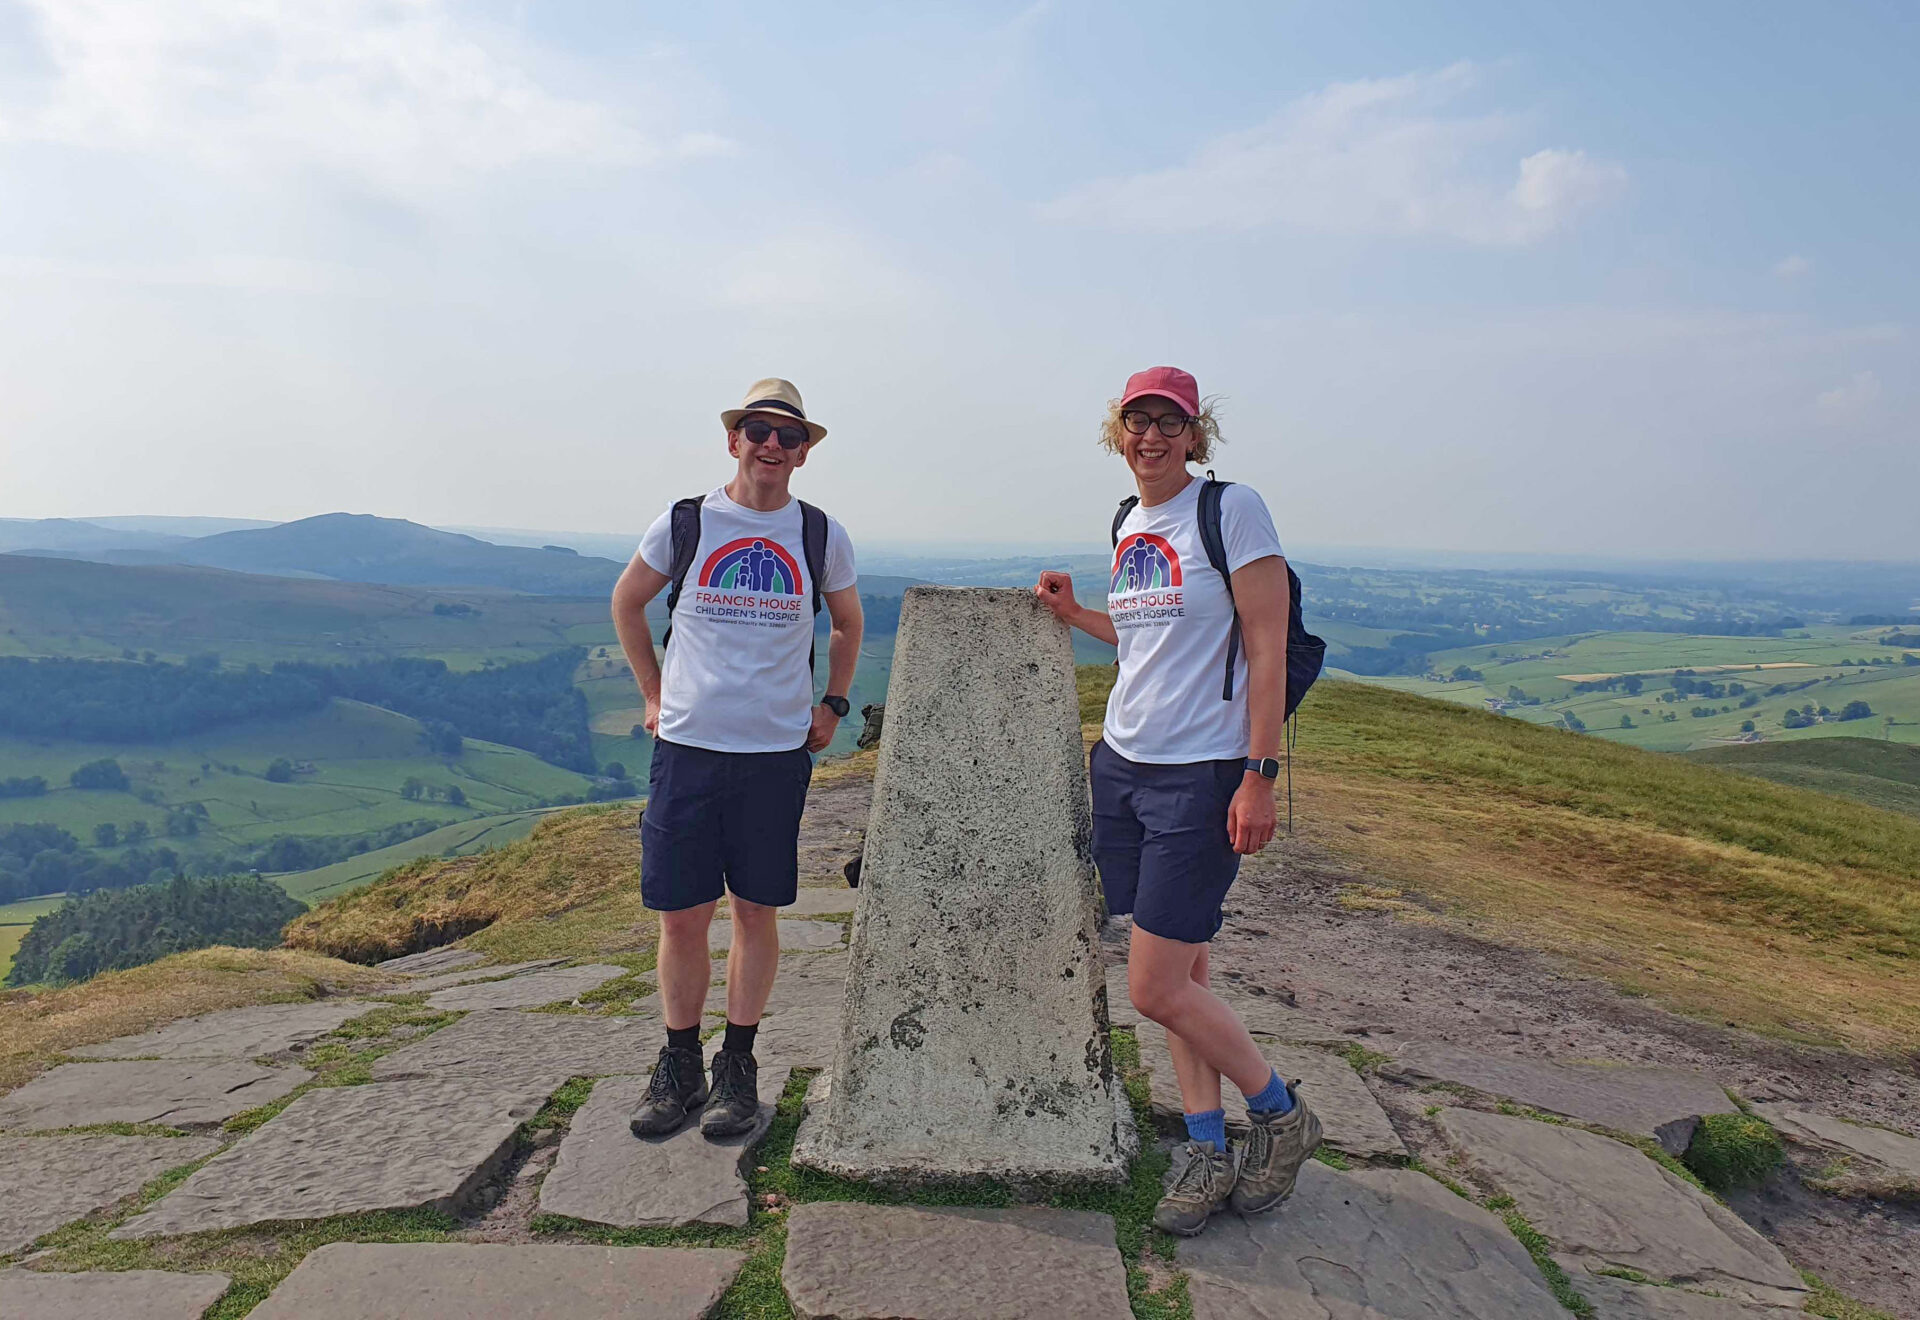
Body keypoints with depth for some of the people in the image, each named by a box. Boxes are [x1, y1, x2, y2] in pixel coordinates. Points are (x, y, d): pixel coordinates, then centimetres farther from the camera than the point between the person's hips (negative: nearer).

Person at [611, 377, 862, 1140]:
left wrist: (834, 703, 12)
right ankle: (678, 1068, 21)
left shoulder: (822, 536, 4)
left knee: (757, 913, 6)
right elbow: (627, 603, 16)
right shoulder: (684, 524, 2)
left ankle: (737, 1070, 21)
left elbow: (848, 623, 21)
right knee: (681, 914, 4)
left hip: (778, 751, 0)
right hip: (688, 746, 0)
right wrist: (653, 693, 11)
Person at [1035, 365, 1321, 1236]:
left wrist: (1260, 776, -16)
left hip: (1202, 774, -7)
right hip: (1123, 764, 7)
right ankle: (1210, 1153, 24)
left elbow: (1266, 648, -13)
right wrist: (1074, 614, 17)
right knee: (1179, 974, 10)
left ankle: (1281, 1117, 18)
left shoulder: (1232, 509, -9)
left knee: (1157, 989, -5)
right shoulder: (1127, 527, 12)